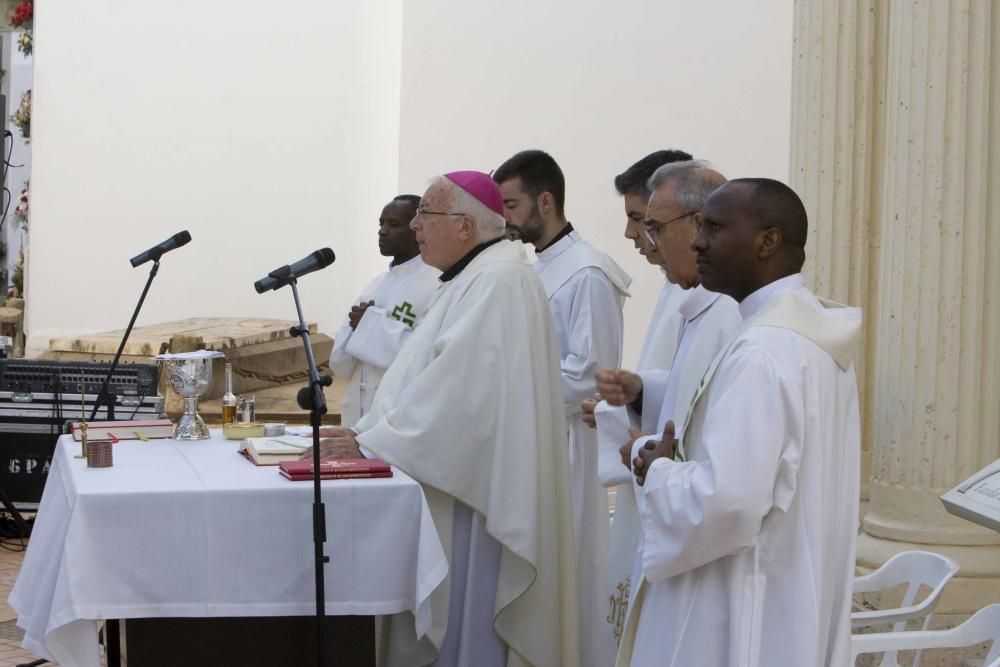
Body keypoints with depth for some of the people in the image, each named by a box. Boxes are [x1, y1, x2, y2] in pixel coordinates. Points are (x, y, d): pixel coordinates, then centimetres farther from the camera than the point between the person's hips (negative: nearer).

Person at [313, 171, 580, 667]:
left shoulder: (498, 282, -17)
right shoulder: (470, 280, 16)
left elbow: (457, 390, -24)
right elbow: (426, 380, 18)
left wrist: (370, 445, -19)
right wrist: (365, 432, 7)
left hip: (471, 494, -10)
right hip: (451, 482, 10)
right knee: (437, 625, 14)